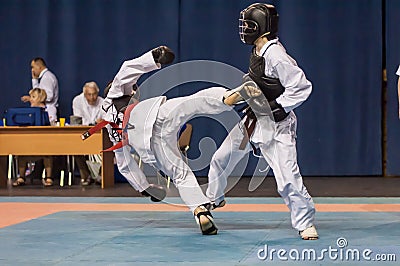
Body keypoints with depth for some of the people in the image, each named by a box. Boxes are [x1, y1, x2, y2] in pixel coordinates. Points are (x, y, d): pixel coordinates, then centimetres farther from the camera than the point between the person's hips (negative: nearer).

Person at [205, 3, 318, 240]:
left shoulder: (276, 55, -23)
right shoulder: (257, 53, 4)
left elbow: (301, 87, -24)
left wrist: (274, 107, -23)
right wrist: (242, 93, 10)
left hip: (277, 126, -9)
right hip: (254, 120, 9)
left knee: (288, 179, -14)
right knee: (221, 158, 19)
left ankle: (305, 223, 4)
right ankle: (214, 198, 43)